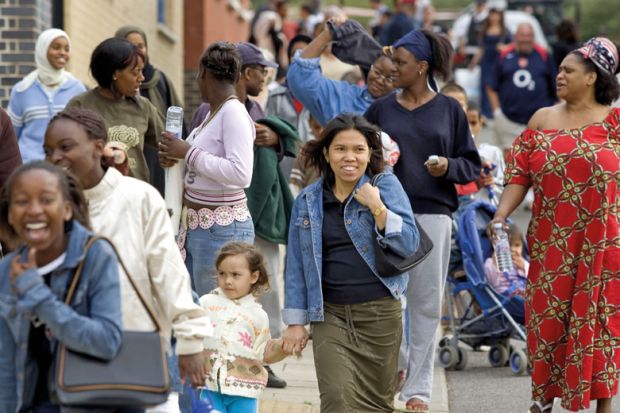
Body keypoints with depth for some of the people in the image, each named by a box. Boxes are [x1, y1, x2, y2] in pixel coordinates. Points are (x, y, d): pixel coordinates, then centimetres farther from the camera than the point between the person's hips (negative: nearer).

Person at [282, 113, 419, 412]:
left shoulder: (385, 185, 1)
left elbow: (409, 244, -7)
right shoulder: (307, 201, 7)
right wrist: (295, 322, 7)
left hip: (380, 312, -1)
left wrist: (376, 207, -18)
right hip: (330, 315, 1)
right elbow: (296, 266, 10)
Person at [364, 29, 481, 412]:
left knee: (426, 302, 2)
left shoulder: (449, 110, 5)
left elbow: (473, 165, 7)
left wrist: (449, 166, -12)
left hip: (432, 214, -1)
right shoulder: (381, 108, 7)